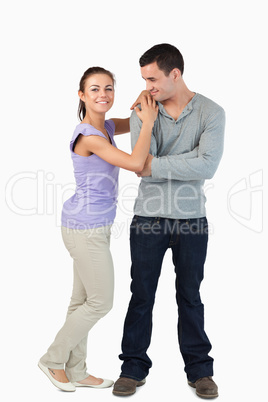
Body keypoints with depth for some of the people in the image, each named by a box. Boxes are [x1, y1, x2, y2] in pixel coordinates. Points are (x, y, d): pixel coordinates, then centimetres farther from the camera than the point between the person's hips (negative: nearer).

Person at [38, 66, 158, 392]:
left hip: (92, 227, 9)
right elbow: (135, 163, -28)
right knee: (100, 302, 1)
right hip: (87, 229, -9)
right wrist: (149, 121, -17)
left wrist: (147, 105, 2)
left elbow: (138, 120, 24)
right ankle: (53, 359, 17)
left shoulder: (106, 127, 8)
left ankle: (75, 370, 27)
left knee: (83, 300, 15)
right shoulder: (88, 136, -20)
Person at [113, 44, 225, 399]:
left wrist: (156, 165, -20)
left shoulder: (211, 113, -7)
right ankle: (134, 367, 22)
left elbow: (207, 165, -22)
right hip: (148, 218, 1)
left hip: (191, 221, -1)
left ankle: (198, 369, 24)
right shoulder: (141, 112, -1)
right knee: (141, 295, 8)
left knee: (190, 296, 11)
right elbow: (141, 164, -13)